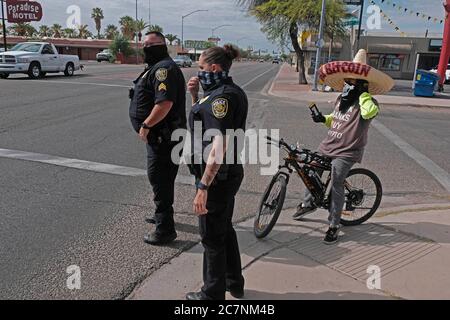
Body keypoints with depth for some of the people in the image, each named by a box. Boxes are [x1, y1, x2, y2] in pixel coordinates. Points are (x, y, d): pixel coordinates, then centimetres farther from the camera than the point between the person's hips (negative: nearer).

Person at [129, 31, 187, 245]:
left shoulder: (164, 68, -18)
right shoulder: (156, 67, 18)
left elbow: (165, 103, -30)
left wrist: (146, 125, -22)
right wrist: (147, 127, 17)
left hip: (163, 137, -11)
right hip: (159, 135, 11)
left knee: (160, 179, -7)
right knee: (161, 178, 23)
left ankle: (165, 229, 1)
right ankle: (162, 215, 40)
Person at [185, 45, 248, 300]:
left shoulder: (222, 97, -21)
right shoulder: (232, 91, 9)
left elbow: (219, 146, -30)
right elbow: (205, 116, 23)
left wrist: (203, 187, -33)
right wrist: (196, 96, 7)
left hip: (217, 178, -10)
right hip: (230, 174, 10)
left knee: (212, 238, 6)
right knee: (225, 229, 23)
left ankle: (213, 294, 25)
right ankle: (235, 283, 39)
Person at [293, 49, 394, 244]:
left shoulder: (367, 102, -12)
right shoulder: (341, 98, 11)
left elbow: (369, 113, -38)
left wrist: (364, 92, -24)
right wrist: (323, 119, 7)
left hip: (346, 152, -8)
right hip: (328, 146, 8)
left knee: (336, 185, -8)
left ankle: (334, 226, 5)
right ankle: (308, 204, 43)